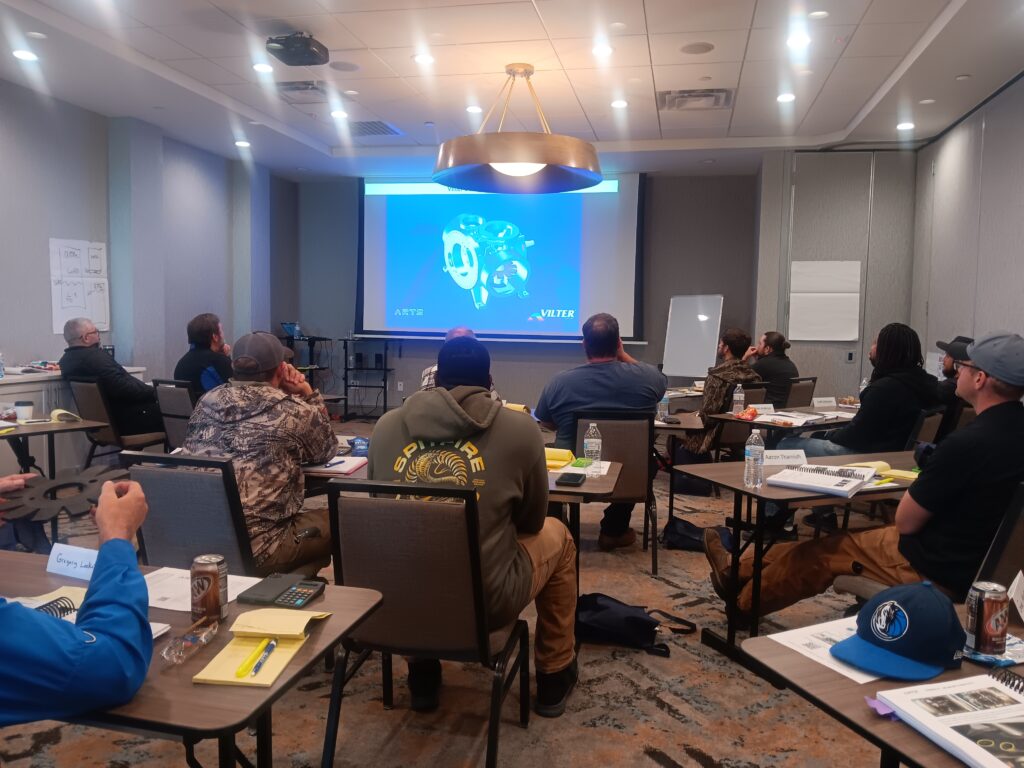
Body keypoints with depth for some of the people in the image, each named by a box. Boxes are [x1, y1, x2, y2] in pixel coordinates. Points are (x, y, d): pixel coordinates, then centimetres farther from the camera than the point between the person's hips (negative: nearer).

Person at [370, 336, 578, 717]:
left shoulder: (386, 425, -2)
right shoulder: (519, 428, -10)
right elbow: (531, 521, 6)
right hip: (487, 601, -3)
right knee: (556, 535, 25)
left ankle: (422, 679, 43)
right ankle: (554, 677, 36)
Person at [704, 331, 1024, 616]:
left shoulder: (968, 442, -30)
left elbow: (906, 521, -19)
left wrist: (920, 483, -2)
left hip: (938, 570, -8)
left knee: (824, 552, 10)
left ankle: (743, 602, 34)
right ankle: (741, 572, 34)